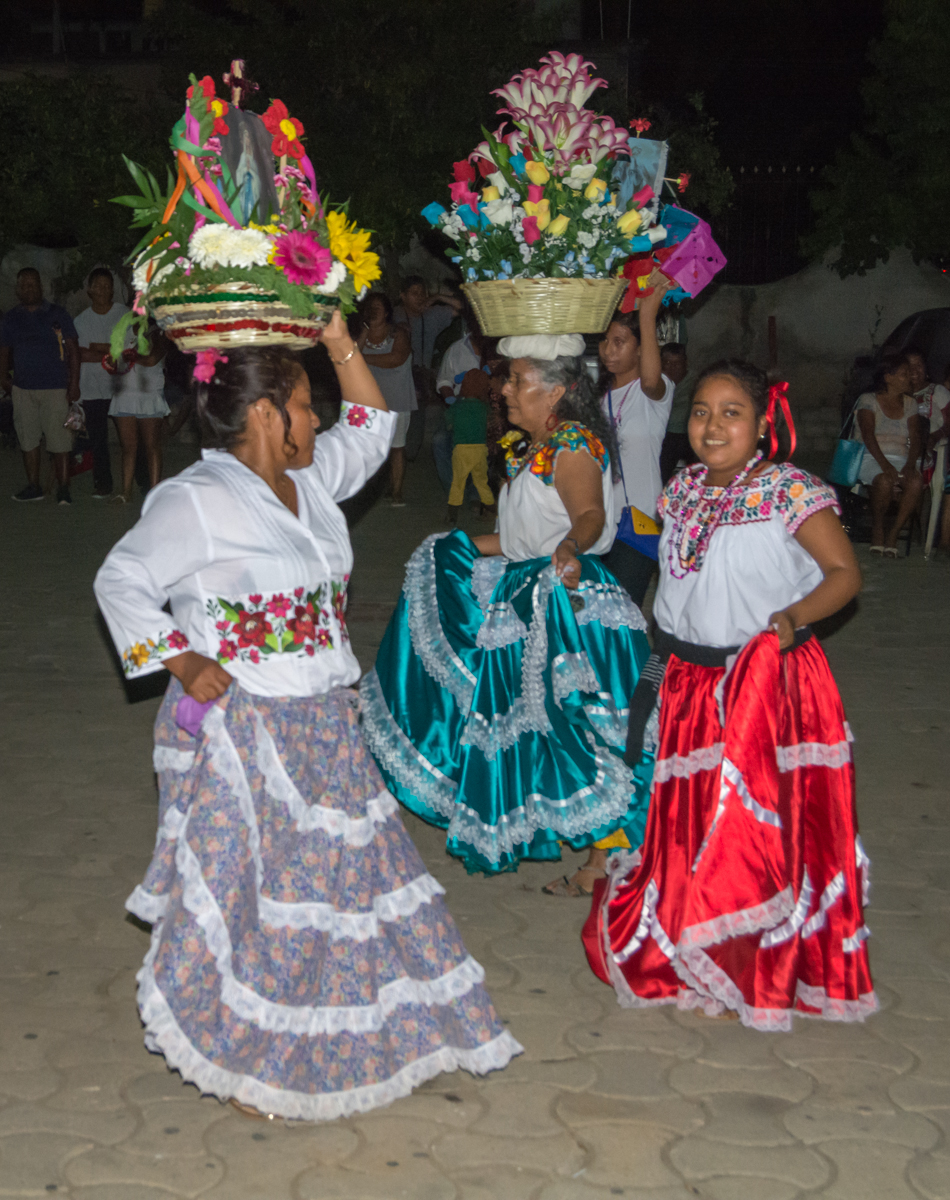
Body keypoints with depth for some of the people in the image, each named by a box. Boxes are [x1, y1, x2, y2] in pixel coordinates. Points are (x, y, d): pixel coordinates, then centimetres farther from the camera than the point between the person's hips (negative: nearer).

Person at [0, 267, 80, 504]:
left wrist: (74, 384, -6)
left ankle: (63, 489, -2)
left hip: (55, 389, -3)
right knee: (28, 439, 8)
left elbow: (73, 350, 1)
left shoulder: (57, 315, 3)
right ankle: (33, 486, 17)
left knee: (59, 441, -6)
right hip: (23, 389, 4)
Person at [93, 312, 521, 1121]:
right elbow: (121, 582, -11)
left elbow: (371, 432, 18)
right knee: (243, 886, 2)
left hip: (322, 722, 8)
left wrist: (342, 345, 7)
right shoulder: (196, 501, -15)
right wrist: (183, 665, -16)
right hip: (237, 729, -8)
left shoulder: (307, 480, 7)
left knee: (339, 871, 15)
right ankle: (228, 1055, 20)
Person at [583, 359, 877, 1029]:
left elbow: (845, 572, -14)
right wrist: (664, 650, 14)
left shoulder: (791, 492, -13)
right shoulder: (685, 489, 7)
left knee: (755, 821, 1)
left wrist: (795, 615, -30)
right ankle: (682, 956, 32)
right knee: (687, 816, 14)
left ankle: (747, 972, 20)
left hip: (768, 681, -6)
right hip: (687, 678, 6)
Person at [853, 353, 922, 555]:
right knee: (885, 481, -38)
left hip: (900, 460, 4)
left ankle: (893, 534, -20)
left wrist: (910, 465, -15)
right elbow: (868, 436, -11)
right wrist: (885, 465, -25)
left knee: (916, 483, -31)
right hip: (870, 458, -4)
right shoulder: (868, 400, 2)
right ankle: (877, 529, -14)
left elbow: (915, 438, 5)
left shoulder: (910, 404, 15)